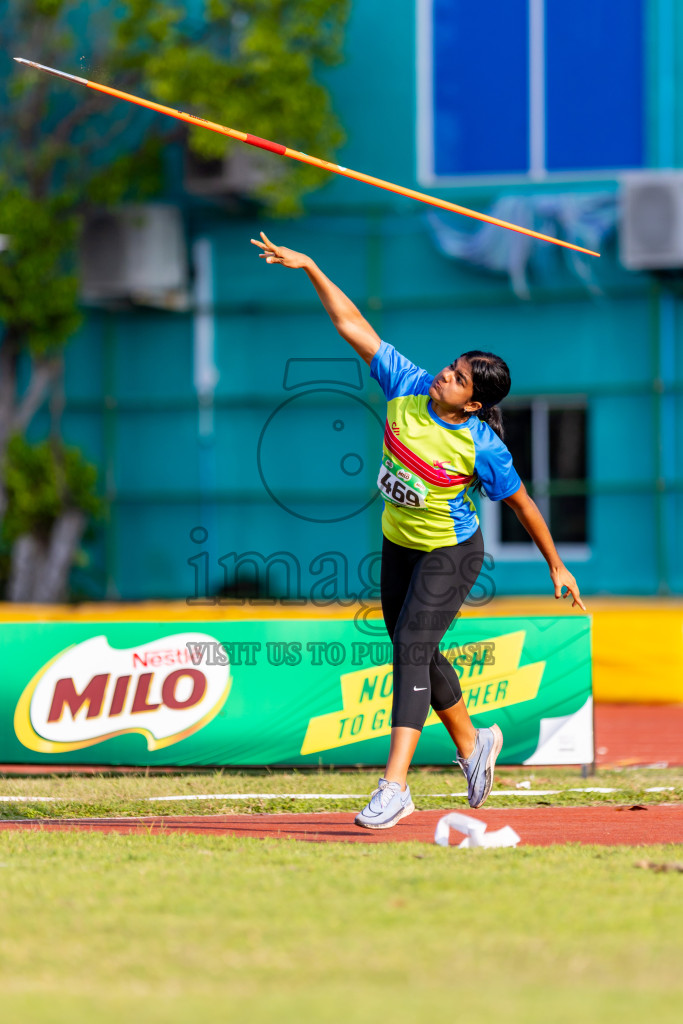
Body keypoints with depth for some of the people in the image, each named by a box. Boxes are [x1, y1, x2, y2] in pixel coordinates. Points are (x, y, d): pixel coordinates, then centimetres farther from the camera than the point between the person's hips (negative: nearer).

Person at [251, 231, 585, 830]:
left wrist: (557, 567, -3)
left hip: (451, 555, -7)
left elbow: (523, 504, -11)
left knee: (411, 649, -19)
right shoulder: (408, 386, -14)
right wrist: (309, 268, -16)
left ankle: (394, 788, -24)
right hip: (399, 547, 7)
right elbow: (353, 326, -11)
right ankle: (473, 744, 42)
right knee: (416, 654, 17)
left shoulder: (482, 447, -25)